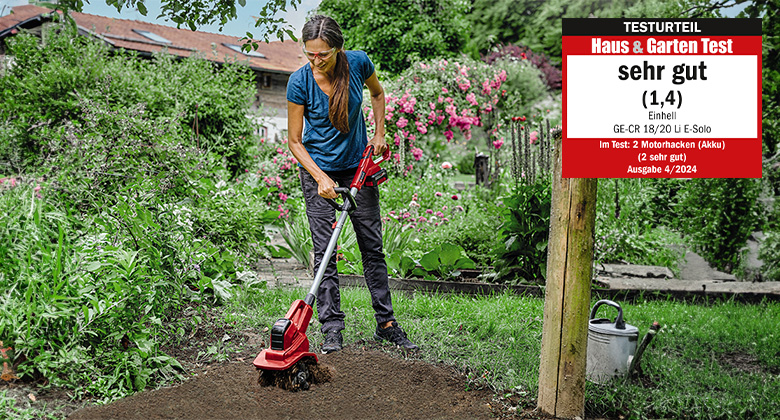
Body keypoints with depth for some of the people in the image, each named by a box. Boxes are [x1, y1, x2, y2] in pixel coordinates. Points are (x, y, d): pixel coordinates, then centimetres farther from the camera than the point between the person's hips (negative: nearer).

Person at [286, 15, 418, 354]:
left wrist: (379, 135, 2)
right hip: (318, 169, -2)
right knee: (325, 250, -5)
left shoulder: (358, 63, -14)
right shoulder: (299, 82, -19)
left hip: (358, 164, 2)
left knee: (372, 246, 6)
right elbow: (294, 141, -13)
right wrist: (320, 178, -24)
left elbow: (377, 93, 10)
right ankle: (332, 329, 5)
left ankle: (386, 323, 16)